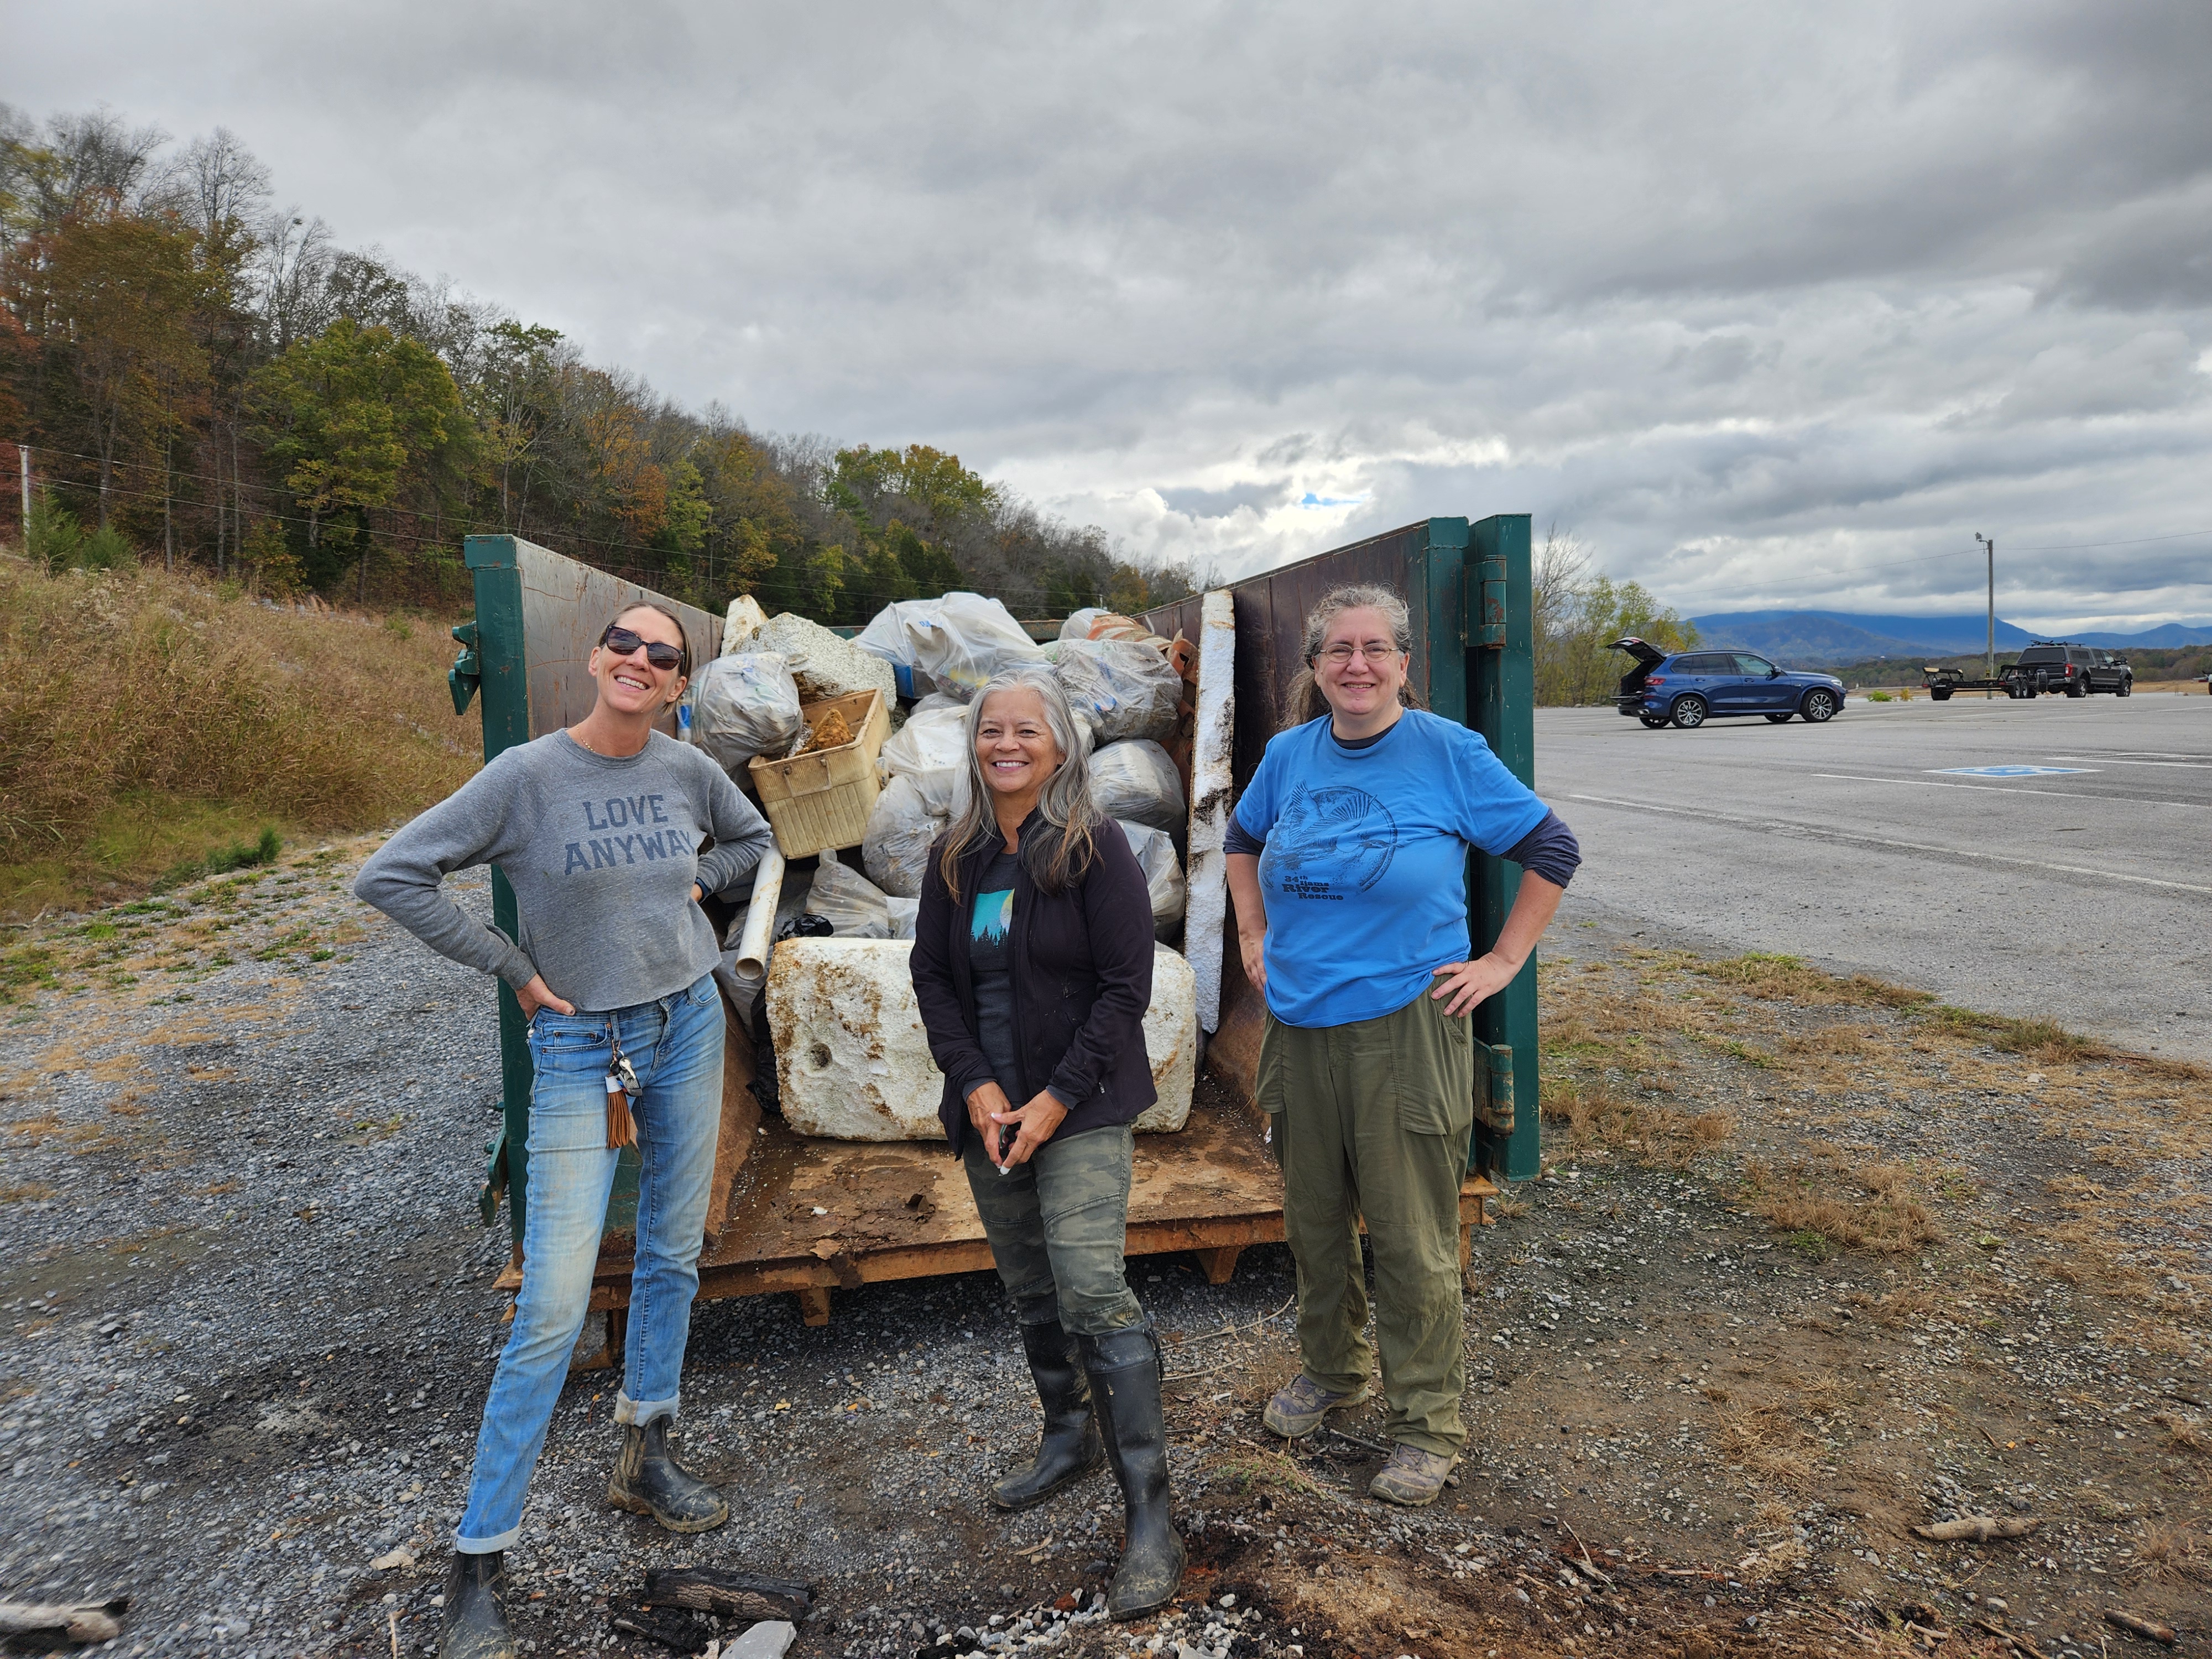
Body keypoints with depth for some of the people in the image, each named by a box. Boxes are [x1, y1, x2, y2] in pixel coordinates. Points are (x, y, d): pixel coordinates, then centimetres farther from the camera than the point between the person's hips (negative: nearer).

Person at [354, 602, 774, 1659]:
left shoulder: (689, 772, -1)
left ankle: (644, 1460, 37)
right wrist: (512, 968, -10)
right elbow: (388, 876, -13)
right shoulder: (529, 774, -14)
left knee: (673, 1256, 16)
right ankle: (478, 1563, 10)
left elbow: (751, 839, 20)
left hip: (688, 1025, 5)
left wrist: (690, 885, 3)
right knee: (554, 1306, -5)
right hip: (580, 1046, -4)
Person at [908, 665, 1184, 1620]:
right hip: (988, 1108, 6)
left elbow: (1127, 985, -11)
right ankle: (1069, 1438, 38)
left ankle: (1151, 1523, -5)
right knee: (1029, 1289, 15)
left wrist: (1058, 1097, -15)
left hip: (1080, 1109, -5)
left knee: (1093, 1292, -13)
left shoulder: (1094, 848, -9)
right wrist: (975, 1084, -7)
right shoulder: (955, 859, 7)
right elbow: (932, 977, 7)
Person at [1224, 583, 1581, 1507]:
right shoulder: (1289, 754, 4)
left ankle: (1428, 1428, 21)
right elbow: (1241, 841, 23)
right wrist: (1254, 937, 13)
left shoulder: (1449, 752, -8)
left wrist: (1504, 961, -3)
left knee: (1412, 1238, 4)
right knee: (1313, 1218, 17)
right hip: (1300, 1025, 5)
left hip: (1407, 1028, -4)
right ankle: (1329, 1369, 40)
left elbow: (1551, 851, 0)